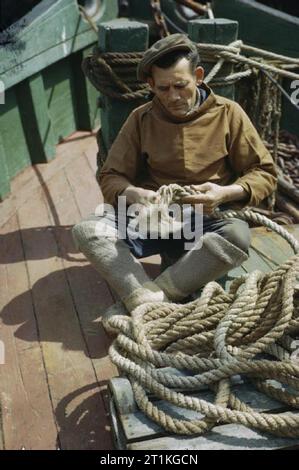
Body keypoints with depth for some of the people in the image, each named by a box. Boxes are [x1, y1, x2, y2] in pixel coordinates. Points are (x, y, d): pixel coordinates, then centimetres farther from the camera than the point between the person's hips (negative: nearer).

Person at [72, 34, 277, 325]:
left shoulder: (228, 113, 1)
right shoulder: (141, 118, 4)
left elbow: (265, 172, 3)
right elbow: (110, 177, 4)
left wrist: (225, 193, -18)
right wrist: (136, 195, -20)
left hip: (208, 223, -1)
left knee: (239, 235, -35)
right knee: (86, 229, -23)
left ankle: (140, 300, -33)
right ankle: (151, 305, -40)